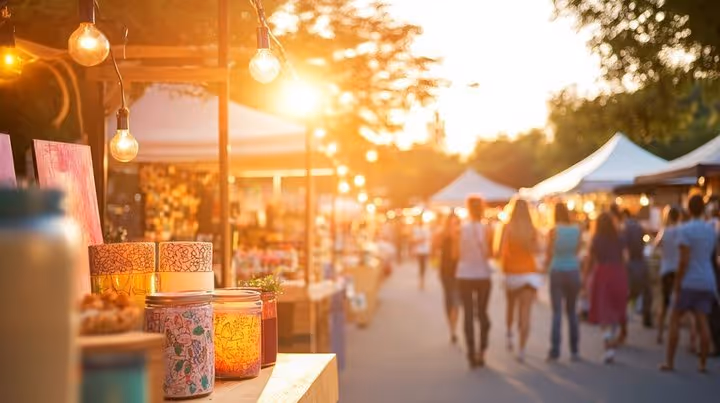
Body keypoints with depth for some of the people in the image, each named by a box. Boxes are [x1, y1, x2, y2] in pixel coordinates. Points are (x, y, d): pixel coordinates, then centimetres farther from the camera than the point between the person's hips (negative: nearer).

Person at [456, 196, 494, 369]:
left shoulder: (462, 229, -5)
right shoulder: (487, 228, -7)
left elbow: (456, 254, -2)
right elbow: (490, 253, -6)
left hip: (465, 275, 0)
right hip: (483, 275, 0)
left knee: (468, 314, 4)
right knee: (482, 312, 14)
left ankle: (472, 354, 0)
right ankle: (481, 351, 10)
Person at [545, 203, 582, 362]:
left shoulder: (554, 231, -8)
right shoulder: (578, 230, -2)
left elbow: (549, 254, -2)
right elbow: (578, 251, 6)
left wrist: (546, 266, 17)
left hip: (557, 272, -2)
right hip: (573, 271, 2)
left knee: (557, 311, -1)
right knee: (572, 311, 12)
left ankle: (555, 350, -7)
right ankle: (574, 351, 11)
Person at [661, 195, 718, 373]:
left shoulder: (686, 229, -11)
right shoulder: (711, 229, 9)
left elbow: (684, 260, -15)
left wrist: (677, 283, -11)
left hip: (690, 282, -5)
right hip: (707, 282, 5)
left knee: (675, 319, 4)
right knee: (702, 321, 4)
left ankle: (669, 361, 2)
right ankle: (703, 363, 3)